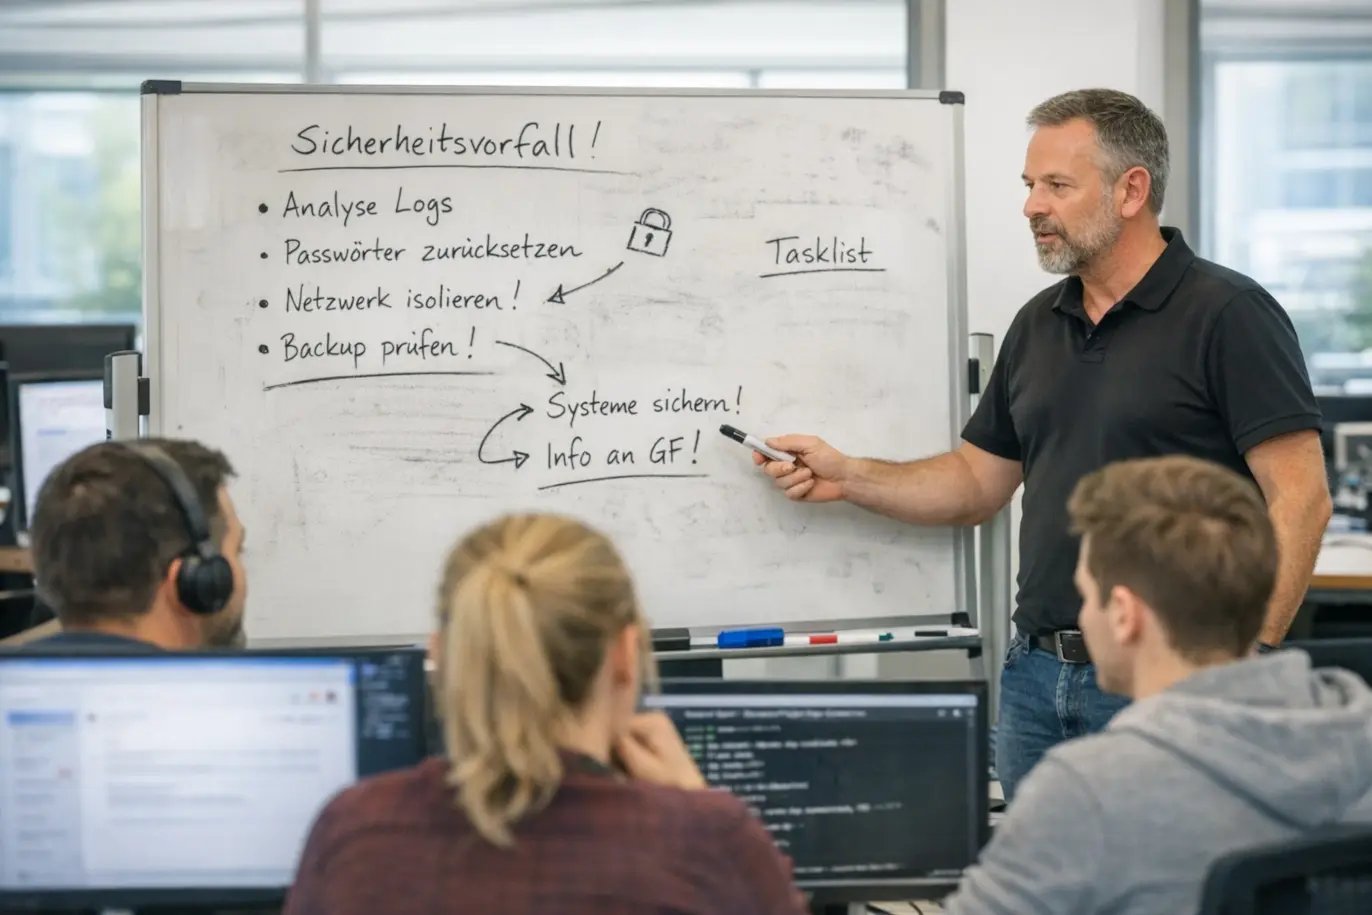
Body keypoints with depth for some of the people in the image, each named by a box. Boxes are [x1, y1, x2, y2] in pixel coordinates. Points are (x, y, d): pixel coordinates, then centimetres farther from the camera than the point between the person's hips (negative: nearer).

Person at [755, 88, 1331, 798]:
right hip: (1036, 674, 7)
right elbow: (979, 482, 19)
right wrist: (846, 477, 4)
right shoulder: (1038, 325, 13)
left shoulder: (1227, 315, -9)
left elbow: (1300, 498, -14)